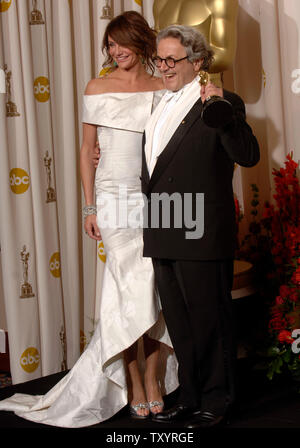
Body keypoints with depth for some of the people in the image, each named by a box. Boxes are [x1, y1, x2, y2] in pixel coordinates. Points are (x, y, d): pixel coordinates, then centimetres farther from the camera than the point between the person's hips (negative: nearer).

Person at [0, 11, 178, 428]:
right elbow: (87, 150, 6)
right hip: (115, 200, -2)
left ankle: (154, 382, 13)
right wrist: (89, 207, 1)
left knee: (158, 293, 2)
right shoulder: (98, 88, 4)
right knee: (135, 292, -8)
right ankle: (135, 388, 4)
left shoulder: (163, 90, 8)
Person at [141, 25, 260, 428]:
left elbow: (249, 156, -22)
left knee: (210, 320, 4)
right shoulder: (160, 106, 17)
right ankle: (190, 397, 29)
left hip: (202, 238, -8)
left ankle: (217, 402, 18)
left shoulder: (222, 104, -8)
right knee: (179, 323, 16)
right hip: (162, 238, 8)